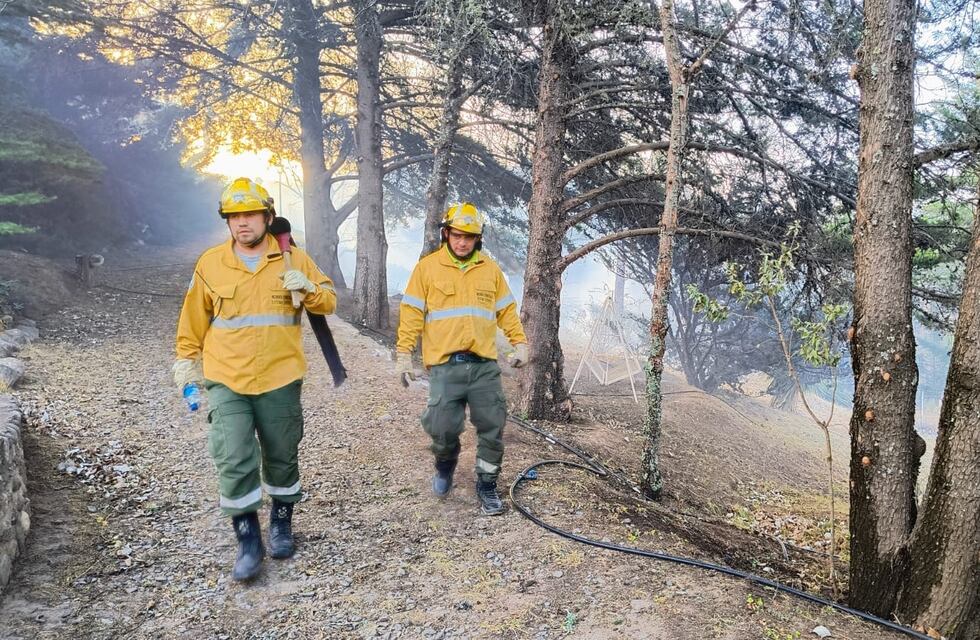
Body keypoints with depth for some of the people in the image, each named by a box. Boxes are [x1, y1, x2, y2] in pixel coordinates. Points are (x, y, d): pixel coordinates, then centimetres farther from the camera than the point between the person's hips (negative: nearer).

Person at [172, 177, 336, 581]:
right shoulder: (210, 263, 1)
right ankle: (248, 542, 9)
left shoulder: (294, 259, 0)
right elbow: (194, 317, 11)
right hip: (226, 381, 0)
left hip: (280, 381, 0)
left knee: (281, 457, 13)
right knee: (233, 462, -8)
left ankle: (282, 524, 35)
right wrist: (186, 359, 13)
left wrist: (308, 289, -17)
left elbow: (328, 302, 3)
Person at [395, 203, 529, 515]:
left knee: (492, 429, 2)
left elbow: (507, 310, 15)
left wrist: (520, 342, 5)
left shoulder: (490, 269, 11)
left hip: (485, 365, 3)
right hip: (445, 366, -2)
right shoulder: (427, 267, 3)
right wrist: (403, 353, -5)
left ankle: (487, 485, 20)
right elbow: (412, 313, 1)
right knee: (443, 429, -3)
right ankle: (445, 466, 30)